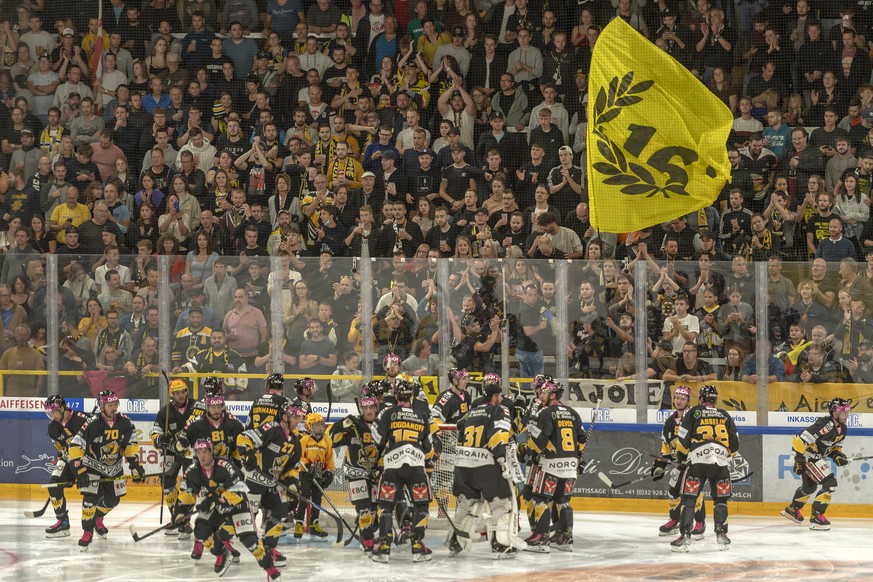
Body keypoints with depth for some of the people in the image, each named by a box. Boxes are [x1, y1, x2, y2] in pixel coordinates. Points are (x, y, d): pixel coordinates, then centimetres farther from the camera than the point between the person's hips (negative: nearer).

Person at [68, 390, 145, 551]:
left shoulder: (124, 423, -10)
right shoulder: (92, 424, -25)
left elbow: (130, 445, 5)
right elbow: (76, 447, -23)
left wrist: (135, 465, -2)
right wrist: (79, 470, -29)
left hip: (114, 468, 5)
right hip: (93, 466, -5)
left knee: (112, 500, 11)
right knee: (91, 497, -18)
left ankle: (97, 519, 41)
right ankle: (87, 531, -5)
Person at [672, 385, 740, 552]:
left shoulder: (693, 413, 9)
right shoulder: (725, 416, 18)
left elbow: (683, 439, 3)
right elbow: (735, 444, 18)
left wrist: (681, 457, 19)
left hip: (697, 460, -3)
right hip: (721, 462, 3)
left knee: (689, 499, 0)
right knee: (721, 499, 17)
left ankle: (685, 535, -8)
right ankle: (721, 534, 12)